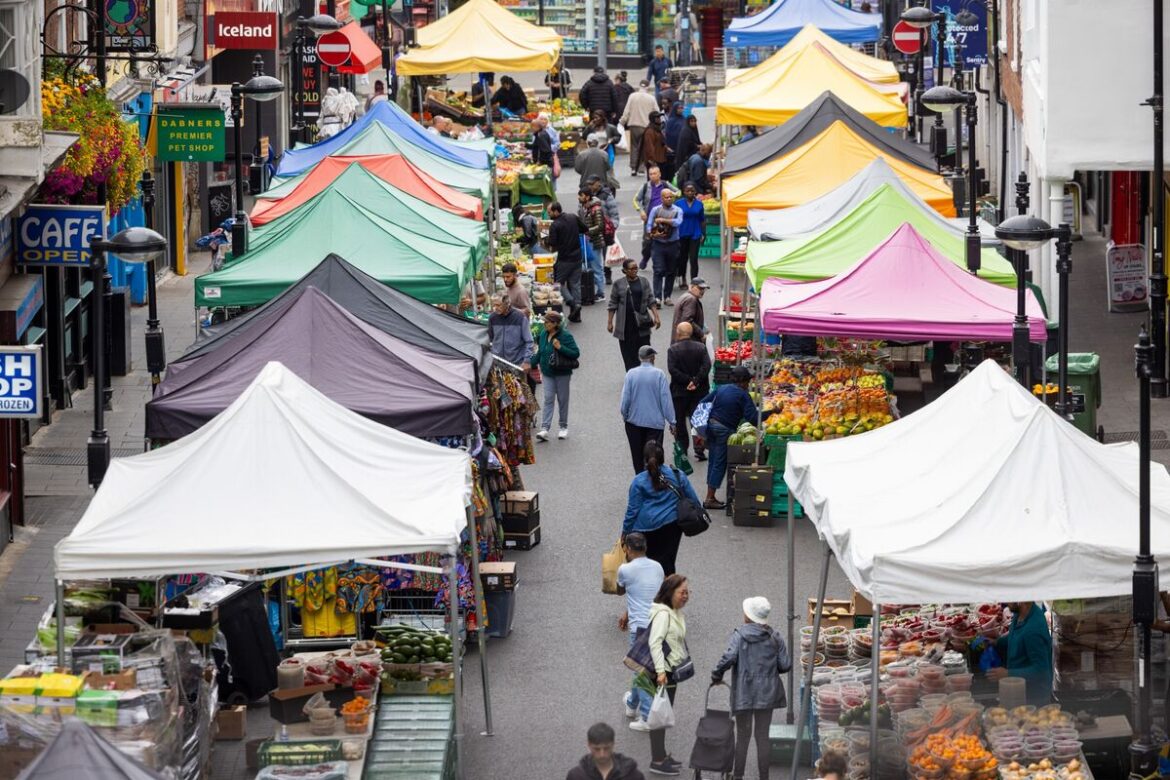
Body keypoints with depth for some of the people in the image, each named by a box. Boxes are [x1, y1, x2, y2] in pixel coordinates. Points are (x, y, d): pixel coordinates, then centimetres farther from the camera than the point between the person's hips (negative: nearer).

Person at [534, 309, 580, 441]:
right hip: (548, 373, 4)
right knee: (548, 399, -4)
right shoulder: (543, 334, 4)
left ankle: (564, 427, 22)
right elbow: (540, 352, 17)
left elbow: (576, 353, -17)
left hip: (562, 374, -4)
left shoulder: (565, 336, -14)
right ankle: (545, 428, -10)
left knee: (562, 399, 8)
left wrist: (561, 348, -27)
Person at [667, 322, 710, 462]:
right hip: (699, 391, 2)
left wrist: (688, 380, -15)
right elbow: (706, 366, -12)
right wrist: (696, 381, -14)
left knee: (679, 422, 11)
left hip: (679, 392, -2)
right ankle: (699, 449, 0)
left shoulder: (673, 349, -9)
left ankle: (682, 449, 15)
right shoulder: (701, 347, -2)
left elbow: (672, 370, -18)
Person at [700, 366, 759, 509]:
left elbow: (703, 403, 13)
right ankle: (710, 499, 1)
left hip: (711, 425, 7)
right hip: (725, 430, -7)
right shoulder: (743, 395, -9)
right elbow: (753, 418, -17)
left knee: (713, 462, 15)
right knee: (720, 464, 1)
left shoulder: (721, 389, 10)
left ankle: (710, 496, 19)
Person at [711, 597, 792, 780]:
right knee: (763, 735, 9)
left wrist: (716, 675, -8)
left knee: (743, 736, 7)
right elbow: (786, 664, -1)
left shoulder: (739, 636, -11)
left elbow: (728, 658, -24)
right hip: (767, 693, 3)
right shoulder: (774, 637, 1)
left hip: (744, 694, -3)